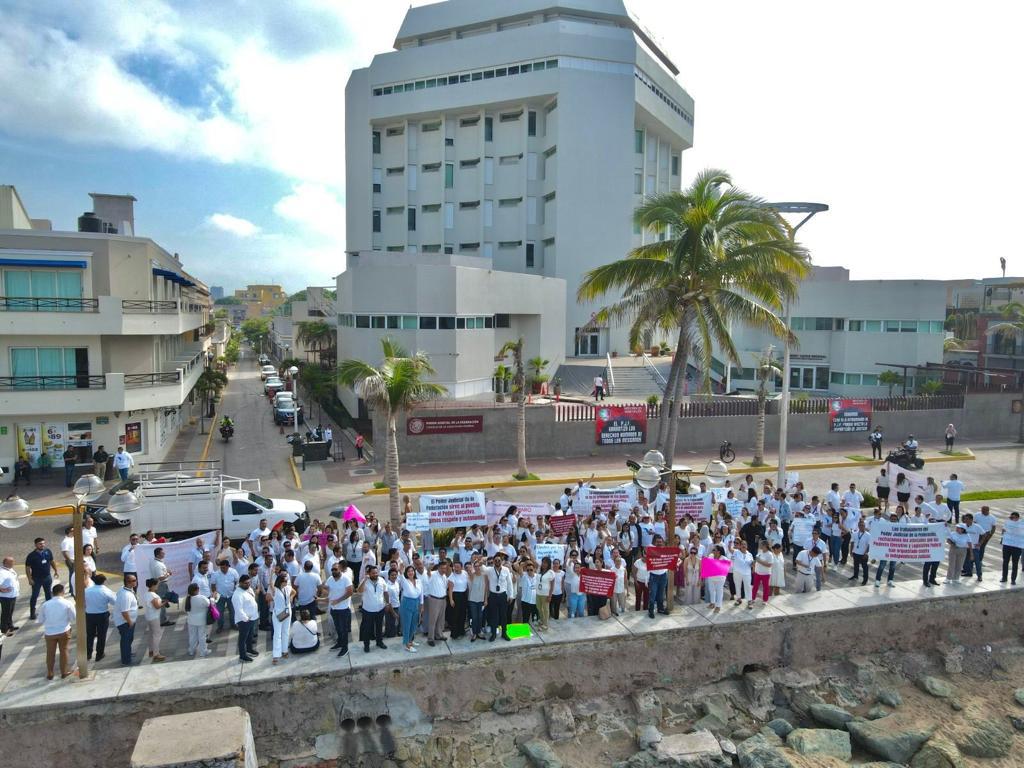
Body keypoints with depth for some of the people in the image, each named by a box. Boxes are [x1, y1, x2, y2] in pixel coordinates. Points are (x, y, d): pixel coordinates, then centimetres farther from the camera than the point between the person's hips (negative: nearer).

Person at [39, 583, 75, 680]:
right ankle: (64, 672, 23)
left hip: (49, 633, 1)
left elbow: (40, 620, 2)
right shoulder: (68, 603, -11)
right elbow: (73, 619, -4)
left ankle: (50, 674, 24)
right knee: (63, 651, 14)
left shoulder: (45, 604, -7)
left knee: (50, 653, 15)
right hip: (63, 632, -1)